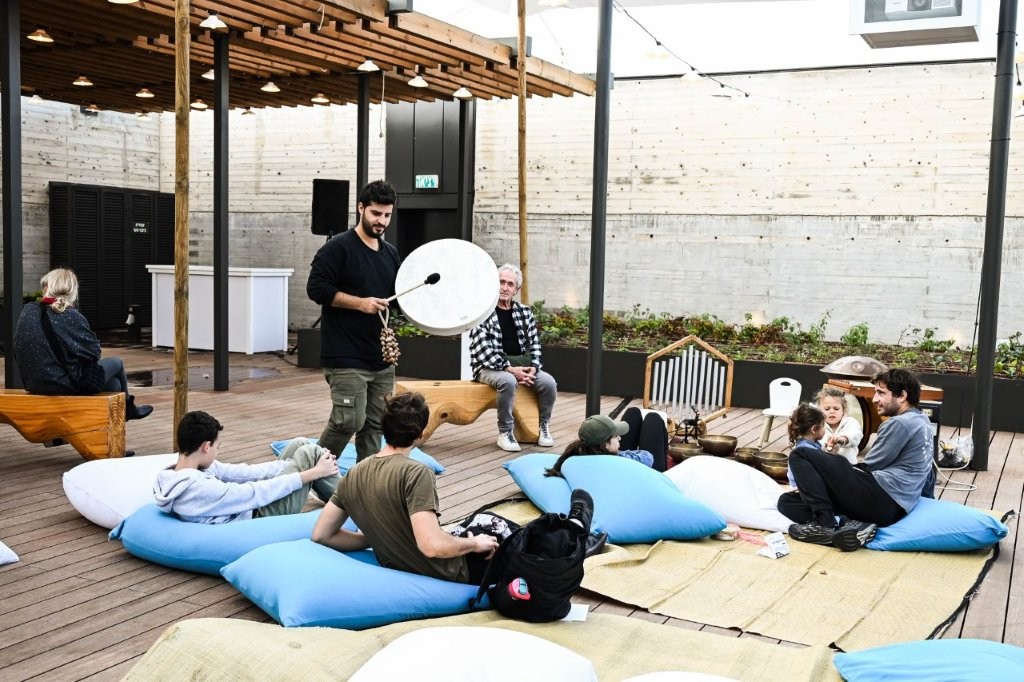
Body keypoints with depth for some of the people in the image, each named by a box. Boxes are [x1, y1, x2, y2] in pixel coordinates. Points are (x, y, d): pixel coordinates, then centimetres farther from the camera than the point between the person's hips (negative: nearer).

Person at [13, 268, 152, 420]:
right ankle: (128, 409, 46)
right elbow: (94, 352, -10)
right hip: (67, 386, -6)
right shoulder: (72, 317, -19)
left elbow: (18, 349, 8)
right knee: (116, 363, 23)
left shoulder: (27, 312, -3)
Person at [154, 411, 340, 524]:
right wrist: (313, 472, -17)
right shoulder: (199, 489, -30)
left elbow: (244, 472, -1)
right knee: (309, 453, -10)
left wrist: (293, 465, -3)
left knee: (300, 444, 6)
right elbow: (258, 494, -24)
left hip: (250, 509, 9)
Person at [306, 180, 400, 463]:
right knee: (349, 421, -9)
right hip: (346, 357, -7)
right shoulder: (338, 247, -7)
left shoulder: (391, 253, 15)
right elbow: (316, 288, -13)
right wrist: (360, 303, -18)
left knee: (374, 425, 9)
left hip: (382, 357, 7)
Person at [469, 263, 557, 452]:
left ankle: (543, 426, 4)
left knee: (548, 382, -20)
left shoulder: (525, 312, 9)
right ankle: (505, 432, -19)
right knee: (508, 381, -37)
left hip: (520, 366, 5)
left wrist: (533, 368, -9)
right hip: (490, 367, -5)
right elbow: (483, 350, -15)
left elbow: (534, 344, 10)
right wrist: (509, 369, -22)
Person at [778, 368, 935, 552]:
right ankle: (852, 525, -13)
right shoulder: (922, 420, 24)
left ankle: (825, 524, -15)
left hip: (879, 499, -10)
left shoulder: (900, 423, -6)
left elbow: (867, 468, -4)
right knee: (786, 501, 4)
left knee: (800, 455, -6)